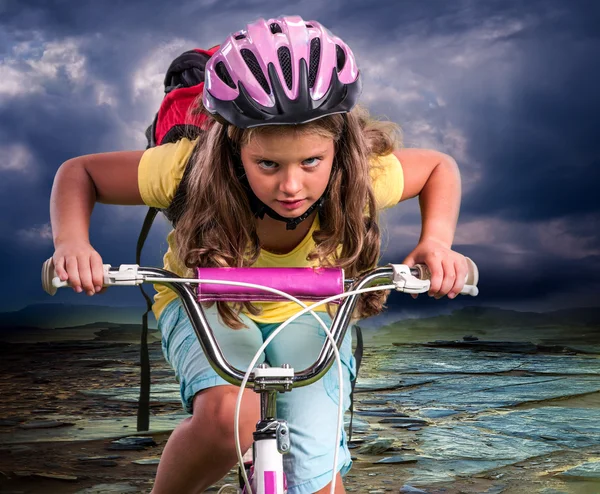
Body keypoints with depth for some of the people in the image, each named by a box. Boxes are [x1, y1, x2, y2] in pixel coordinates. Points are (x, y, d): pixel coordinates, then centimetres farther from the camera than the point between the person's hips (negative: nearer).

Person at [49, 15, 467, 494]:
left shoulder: (363, 176, -29)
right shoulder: (195, 169, -32)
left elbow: (440, 166, -7)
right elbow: (79, 172, -17)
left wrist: (437, 241, -26)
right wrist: (72, 242, -36)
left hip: (306, 313, 2)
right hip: (206, 306, -2)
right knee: (228, 416, -34)